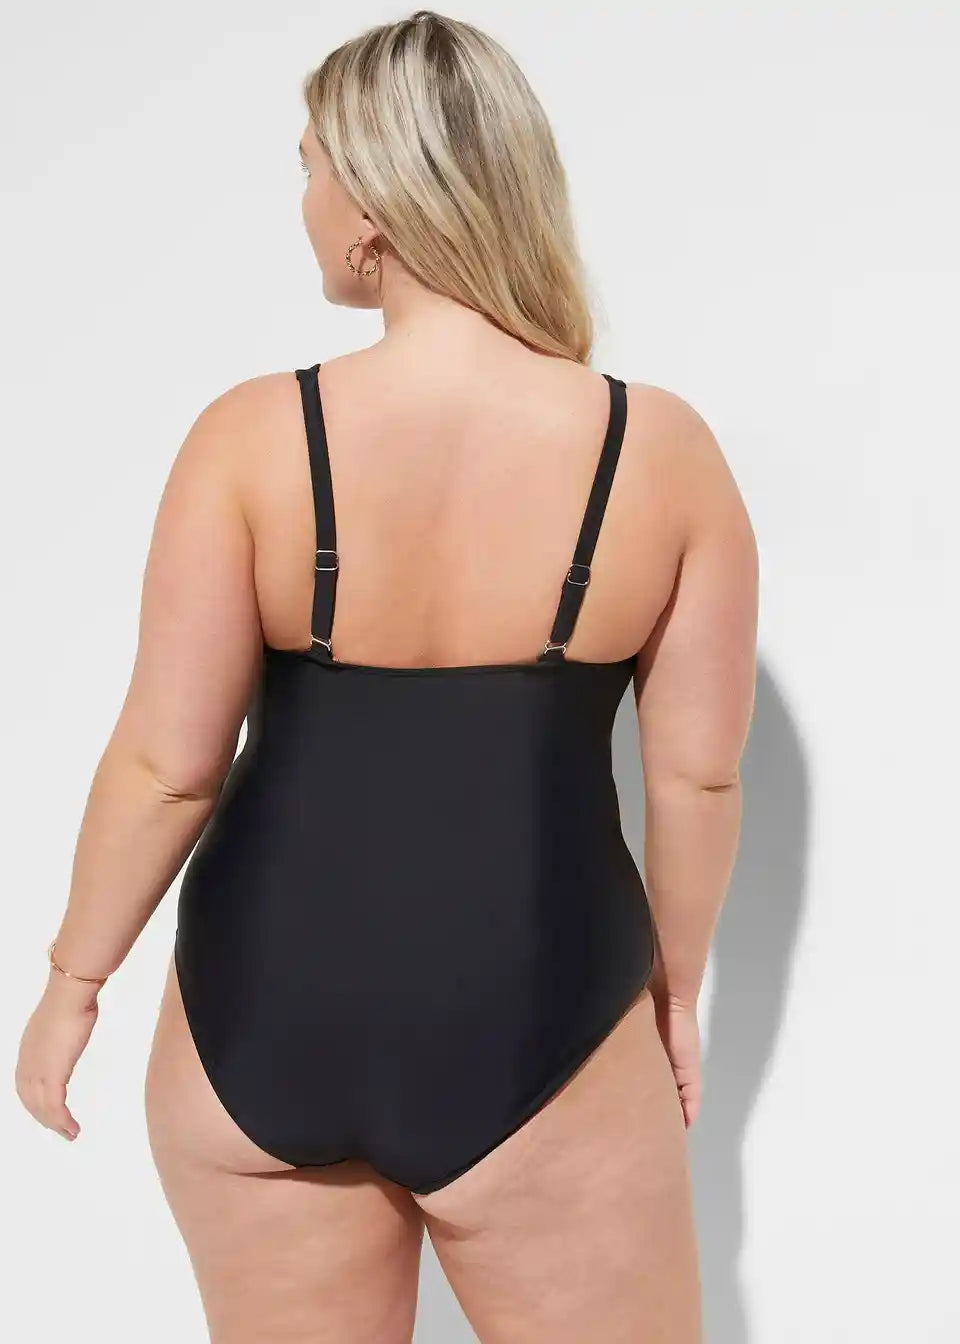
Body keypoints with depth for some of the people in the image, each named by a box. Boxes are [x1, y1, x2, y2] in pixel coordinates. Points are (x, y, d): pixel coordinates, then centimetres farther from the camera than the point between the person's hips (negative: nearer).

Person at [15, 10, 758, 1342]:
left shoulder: (253, 437, -13)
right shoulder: (662, 447, -10)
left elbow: (166, 763, -9)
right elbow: (698, 773, -4)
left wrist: (75, 978, 7)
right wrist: (676, 984, 13)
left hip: (261, 1012, 1)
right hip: (535, 1030, 0)